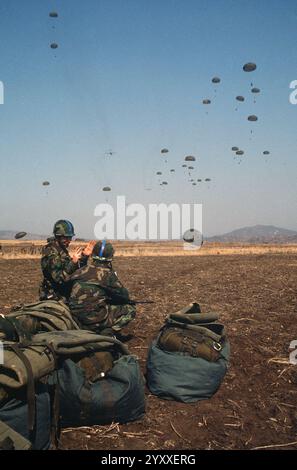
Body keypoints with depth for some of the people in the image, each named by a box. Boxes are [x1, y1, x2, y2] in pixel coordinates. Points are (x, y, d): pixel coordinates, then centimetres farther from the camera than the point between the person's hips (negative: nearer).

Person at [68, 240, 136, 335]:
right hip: (93, 320, -7)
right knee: (130, 309, 6)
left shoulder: (81, 271, 4)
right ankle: (107, 333, -5)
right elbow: (124, 296, -2)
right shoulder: (107, 274, -11)